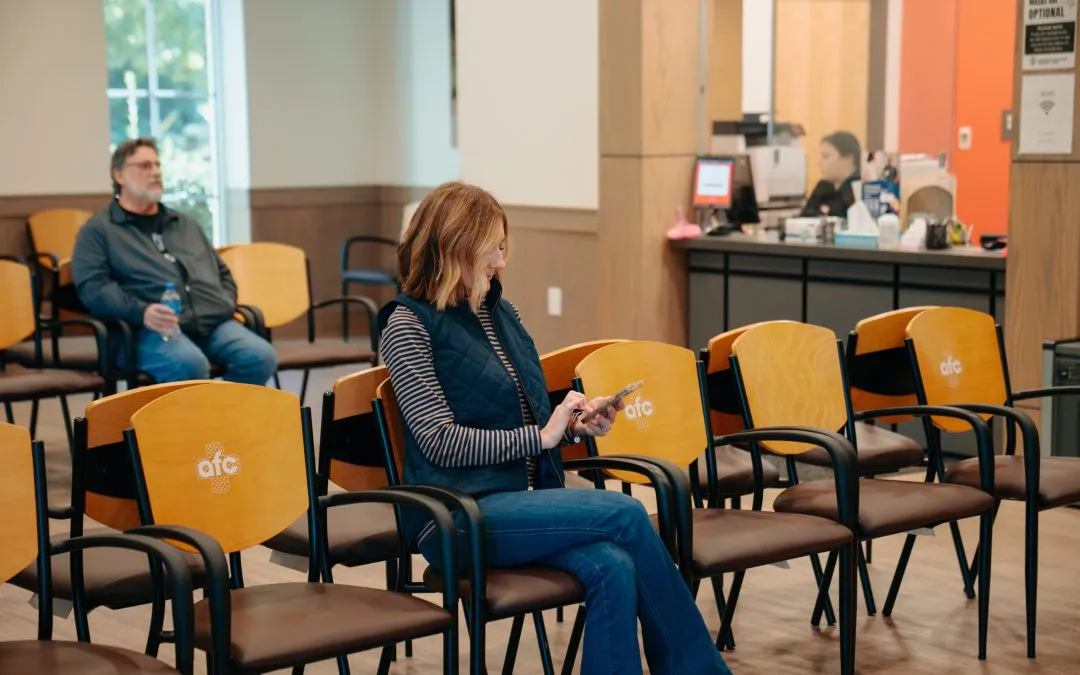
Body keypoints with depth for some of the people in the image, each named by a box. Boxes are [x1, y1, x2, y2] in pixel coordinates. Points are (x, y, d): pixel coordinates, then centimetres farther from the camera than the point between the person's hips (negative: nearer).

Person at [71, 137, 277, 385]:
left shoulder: (186, 224, 30)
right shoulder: (99, 230, 11)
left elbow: (222, 272, 35)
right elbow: (92, 286, -3)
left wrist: (226, 305, 12)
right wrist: (141, 312, -19)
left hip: (215, 324, 5)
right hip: (154, 329, -5)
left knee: (261, 357, -23)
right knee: (189, 365, -38)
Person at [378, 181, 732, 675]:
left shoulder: (499, 311, 15)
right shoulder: (409, 325, -6)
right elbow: (442, 441, -13)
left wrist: (575, 424, 2)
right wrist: (540, 435, -13)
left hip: (520, 502, 6)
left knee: (613, 568, -25)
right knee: (626, 514, -21)